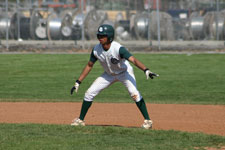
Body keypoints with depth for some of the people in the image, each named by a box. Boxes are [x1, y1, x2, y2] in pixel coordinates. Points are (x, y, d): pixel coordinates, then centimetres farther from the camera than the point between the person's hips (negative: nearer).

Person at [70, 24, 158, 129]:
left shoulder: (118, 49, -34)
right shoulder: (96, 50, -18)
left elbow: (133, 60, -45)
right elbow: (89, 65, -4)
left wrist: (146, 70, -62)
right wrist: (78, 82, -4)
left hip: (125, 72, -5)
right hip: (109, 74, 5)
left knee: (134, 93, -27)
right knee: (89, 93, -2)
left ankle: (147, 120, -16)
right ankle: (80, 120, 15)